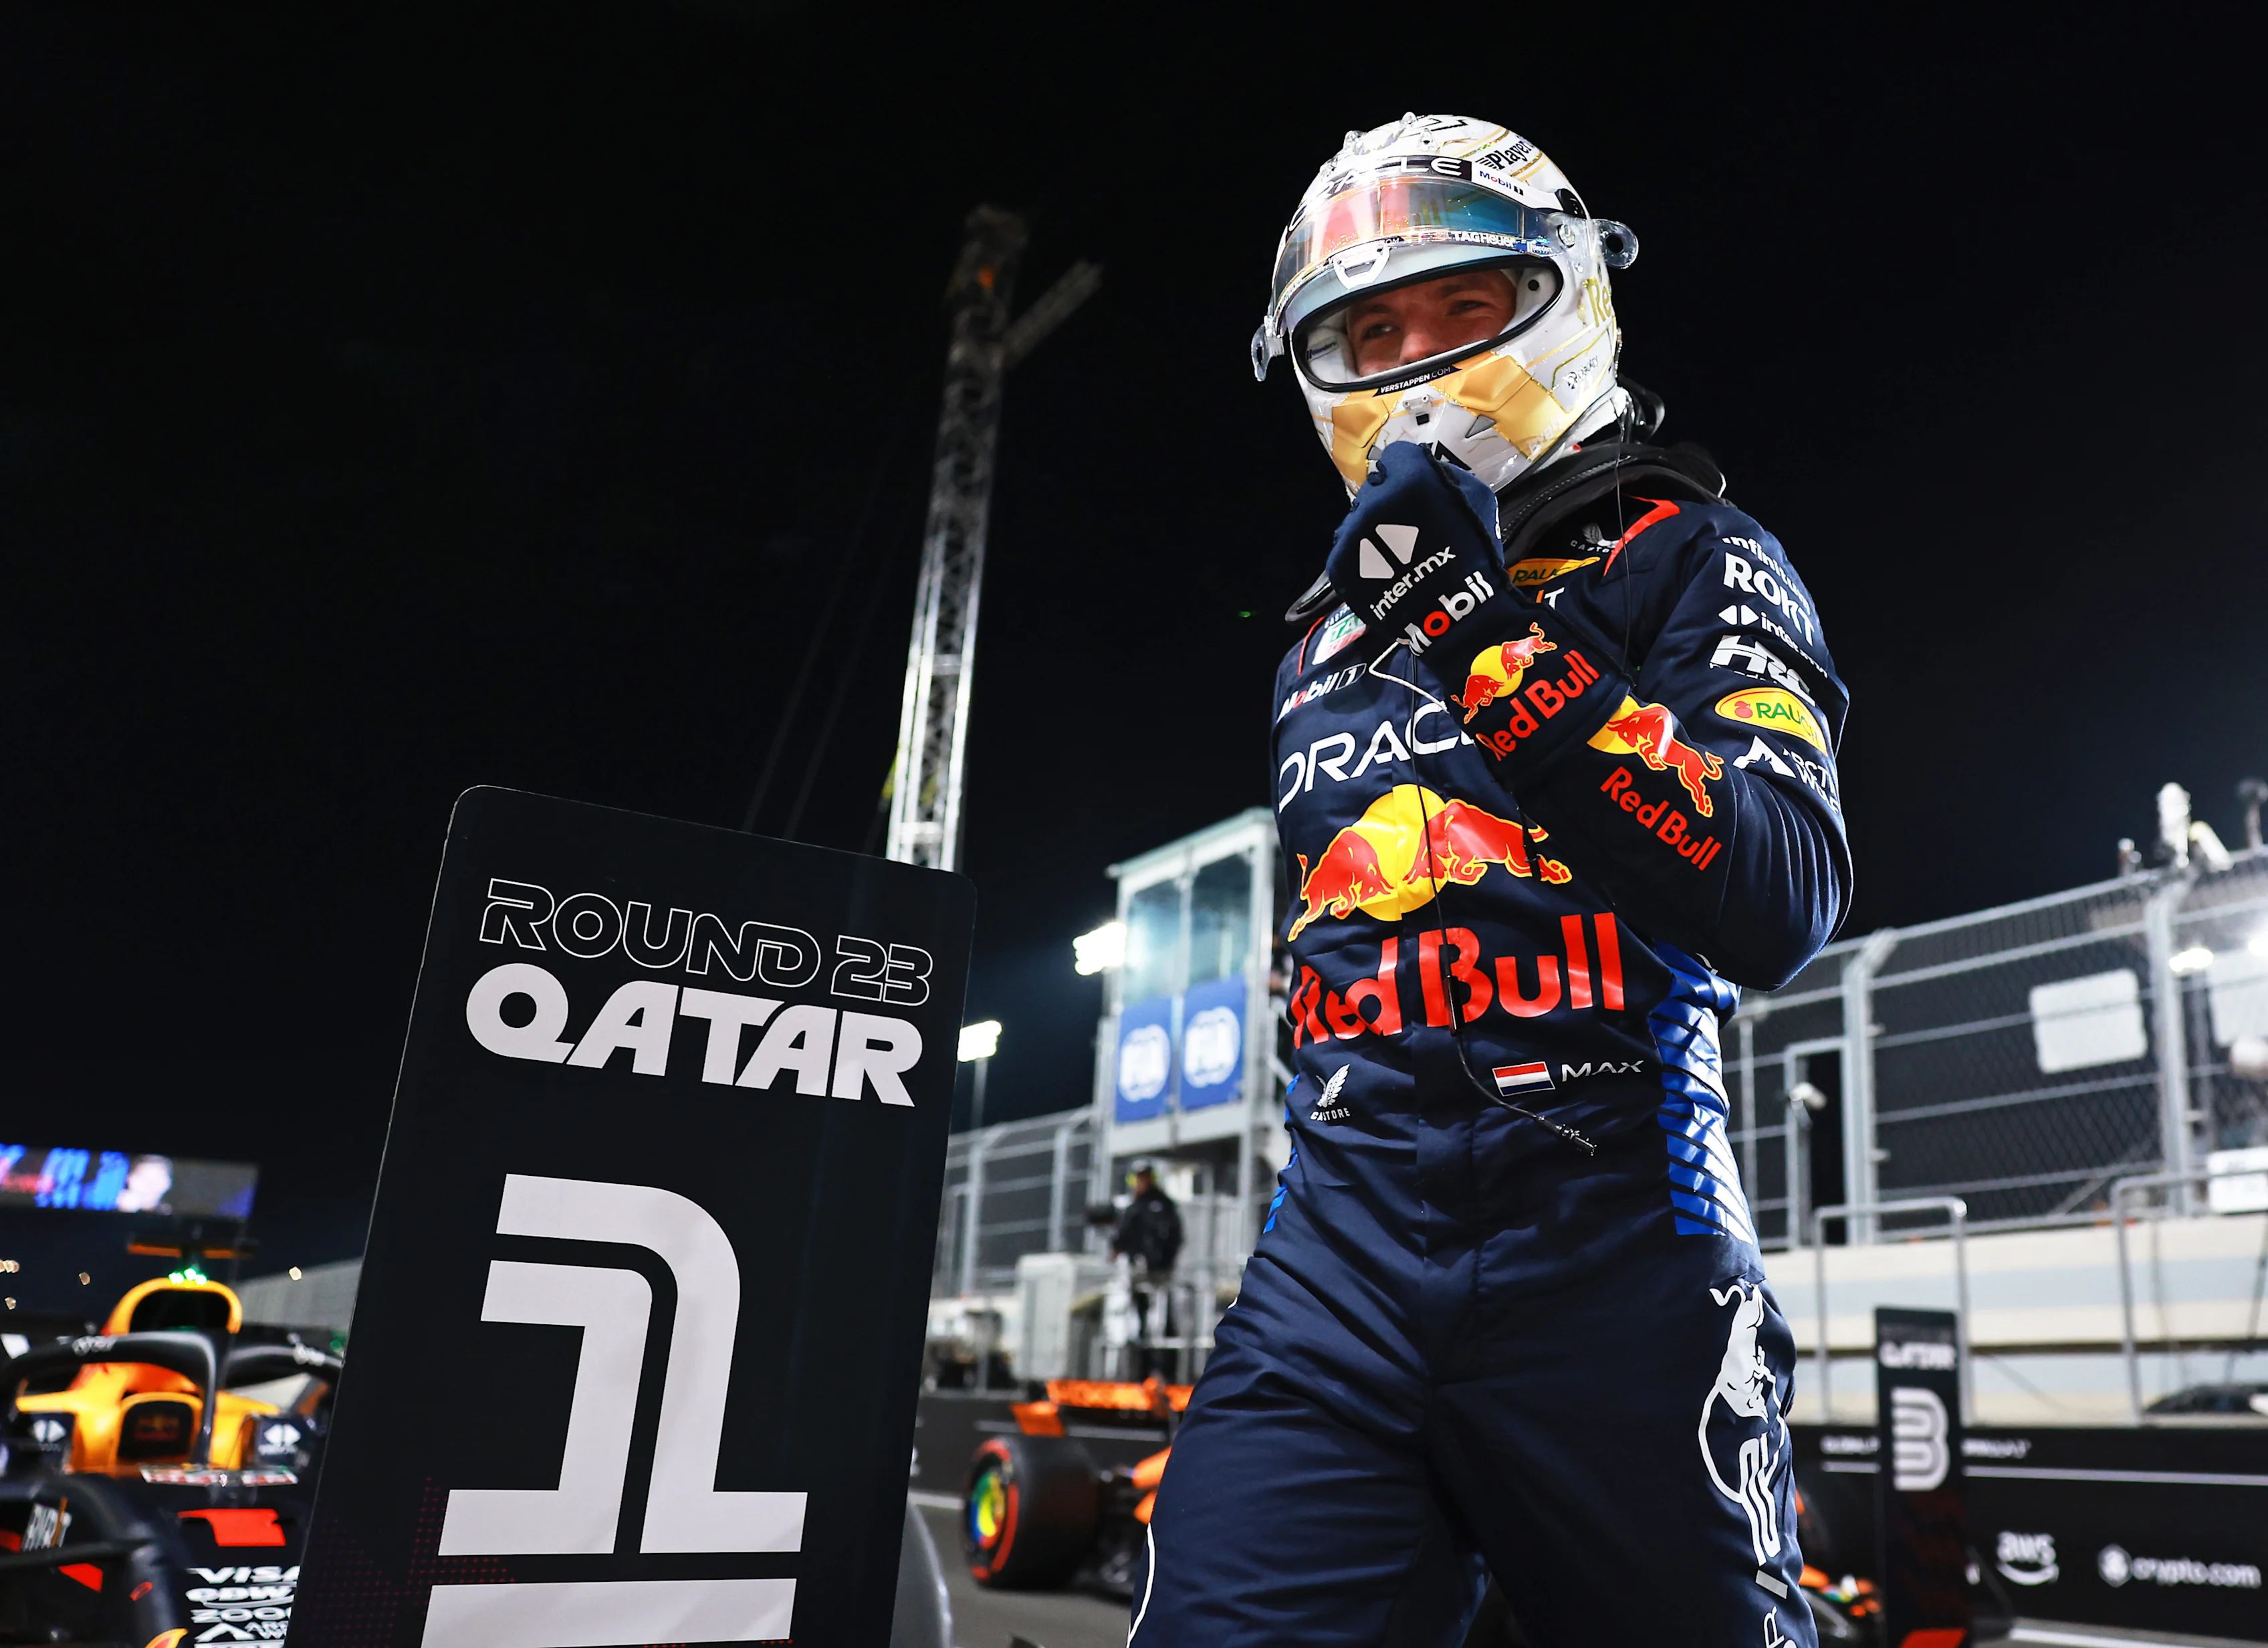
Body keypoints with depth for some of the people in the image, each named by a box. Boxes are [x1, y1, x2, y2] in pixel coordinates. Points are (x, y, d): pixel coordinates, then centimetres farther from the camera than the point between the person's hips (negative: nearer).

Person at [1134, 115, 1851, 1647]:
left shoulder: (1686, 559, 2)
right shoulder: (1330, 633, 20)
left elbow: (1781, 905, -15)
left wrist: (1489, 634, -19)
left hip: (1607, 1239, -4)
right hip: (1343, 1246, 4)